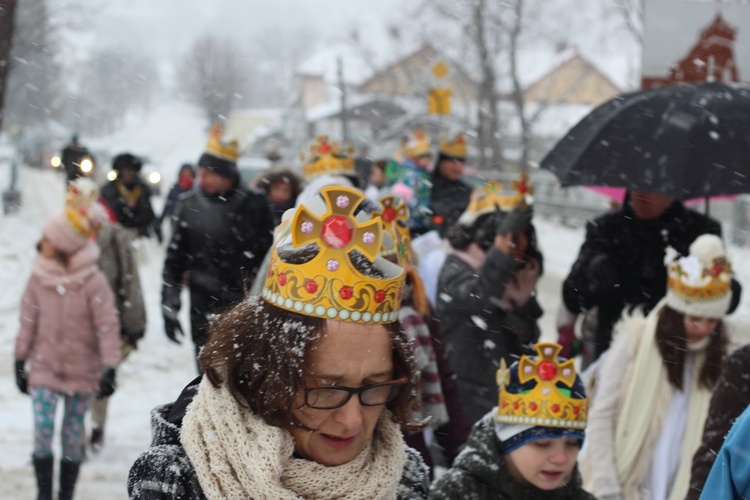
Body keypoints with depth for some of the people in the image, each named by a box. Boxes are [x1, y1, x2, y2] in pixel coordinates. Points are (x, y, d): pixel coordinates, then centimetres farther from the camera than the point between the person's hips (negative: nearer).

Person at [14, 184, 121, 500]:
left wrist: (109, 368, -14)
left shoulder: (92, 281, -13)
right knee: (42, 430, -7)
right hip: (43, 368, 2)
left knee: (73, 435, 8)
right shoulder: (39, 277, -4)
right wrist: (20, 361, 7)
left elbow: (108, 326, -11)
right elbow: (28, 321, 5)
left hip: (81, 370, -2)